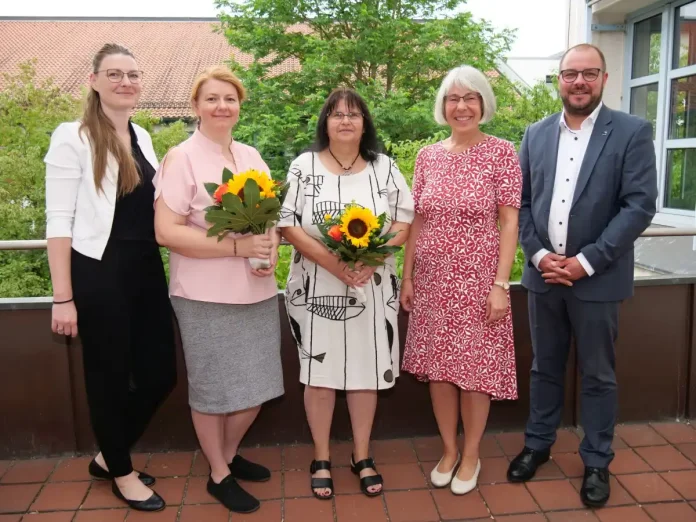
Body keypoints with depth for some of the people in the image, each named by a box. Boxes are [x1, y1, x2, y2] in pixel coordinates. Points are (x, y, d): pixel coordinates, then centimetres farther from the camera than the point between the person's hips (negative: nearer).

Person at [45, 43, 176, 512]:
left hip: (147, 270, 7)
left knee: (160, 374, 9)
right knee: (110, 377, 7)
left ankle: (110, 456, 34)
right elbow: (59, 222, -10)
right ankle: (122, 473, 30)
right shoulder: (73, 137, -7)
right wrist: (63, 298, -14)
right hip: (99, 273, -6)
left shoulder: (143, 138, 12)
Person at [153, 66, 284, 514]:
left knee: (257, 386, 13)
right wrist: (237, 246, -22)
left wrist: (271, 250, -6)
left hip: (257, 292, 6)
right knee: (214, 390, 8)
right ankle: (219, 474, 30)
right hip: (206, 296, -5)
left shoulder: (251, 156, 10)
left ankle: (229, 454, 39)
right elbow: (167, 231, -16)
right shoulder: (182, 158, -8)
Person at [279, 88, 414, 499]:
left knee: (367, 370, 8)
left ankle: (362, 456, 26)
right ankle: (321, 458, 24)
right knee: (319, 372, 6)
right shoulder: (304, 166, 1)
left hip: (372, 287, 2)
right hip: (317, 288, -1)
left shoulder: (384, 167, 6)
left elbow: (405, 222, 2)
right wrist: (329, 259, -18)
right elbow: (288, 224, -5)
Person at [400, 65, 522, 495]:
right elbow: (418, 221, 8)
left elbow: (509, 223, -7)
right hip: (432, 280, 4)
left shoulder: (502, 152, -5)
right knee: (437, 367, 11)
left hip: (478, 280, -3)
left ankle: (471, 455, 28)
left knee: (476, 369, 7)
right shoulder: (428, 156, 6)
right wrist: (407, 277, 5)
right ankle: (448, 450, 31)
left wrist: (500, 284, -12)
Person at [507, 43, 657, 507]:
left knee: (598, 375, 10)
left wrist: (586, 261, -16)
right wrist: (538, 254, -8)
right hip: (544, 273, 3)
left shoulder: (632, 133, -4)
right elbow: (521, 202, 6)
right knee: (545, 367, 16)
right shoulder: (536, 134, 7)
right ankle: (538, 444, 33)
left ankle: (597, 462, 27)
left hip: (597, 277, -3)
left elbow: (640, 205, -11)